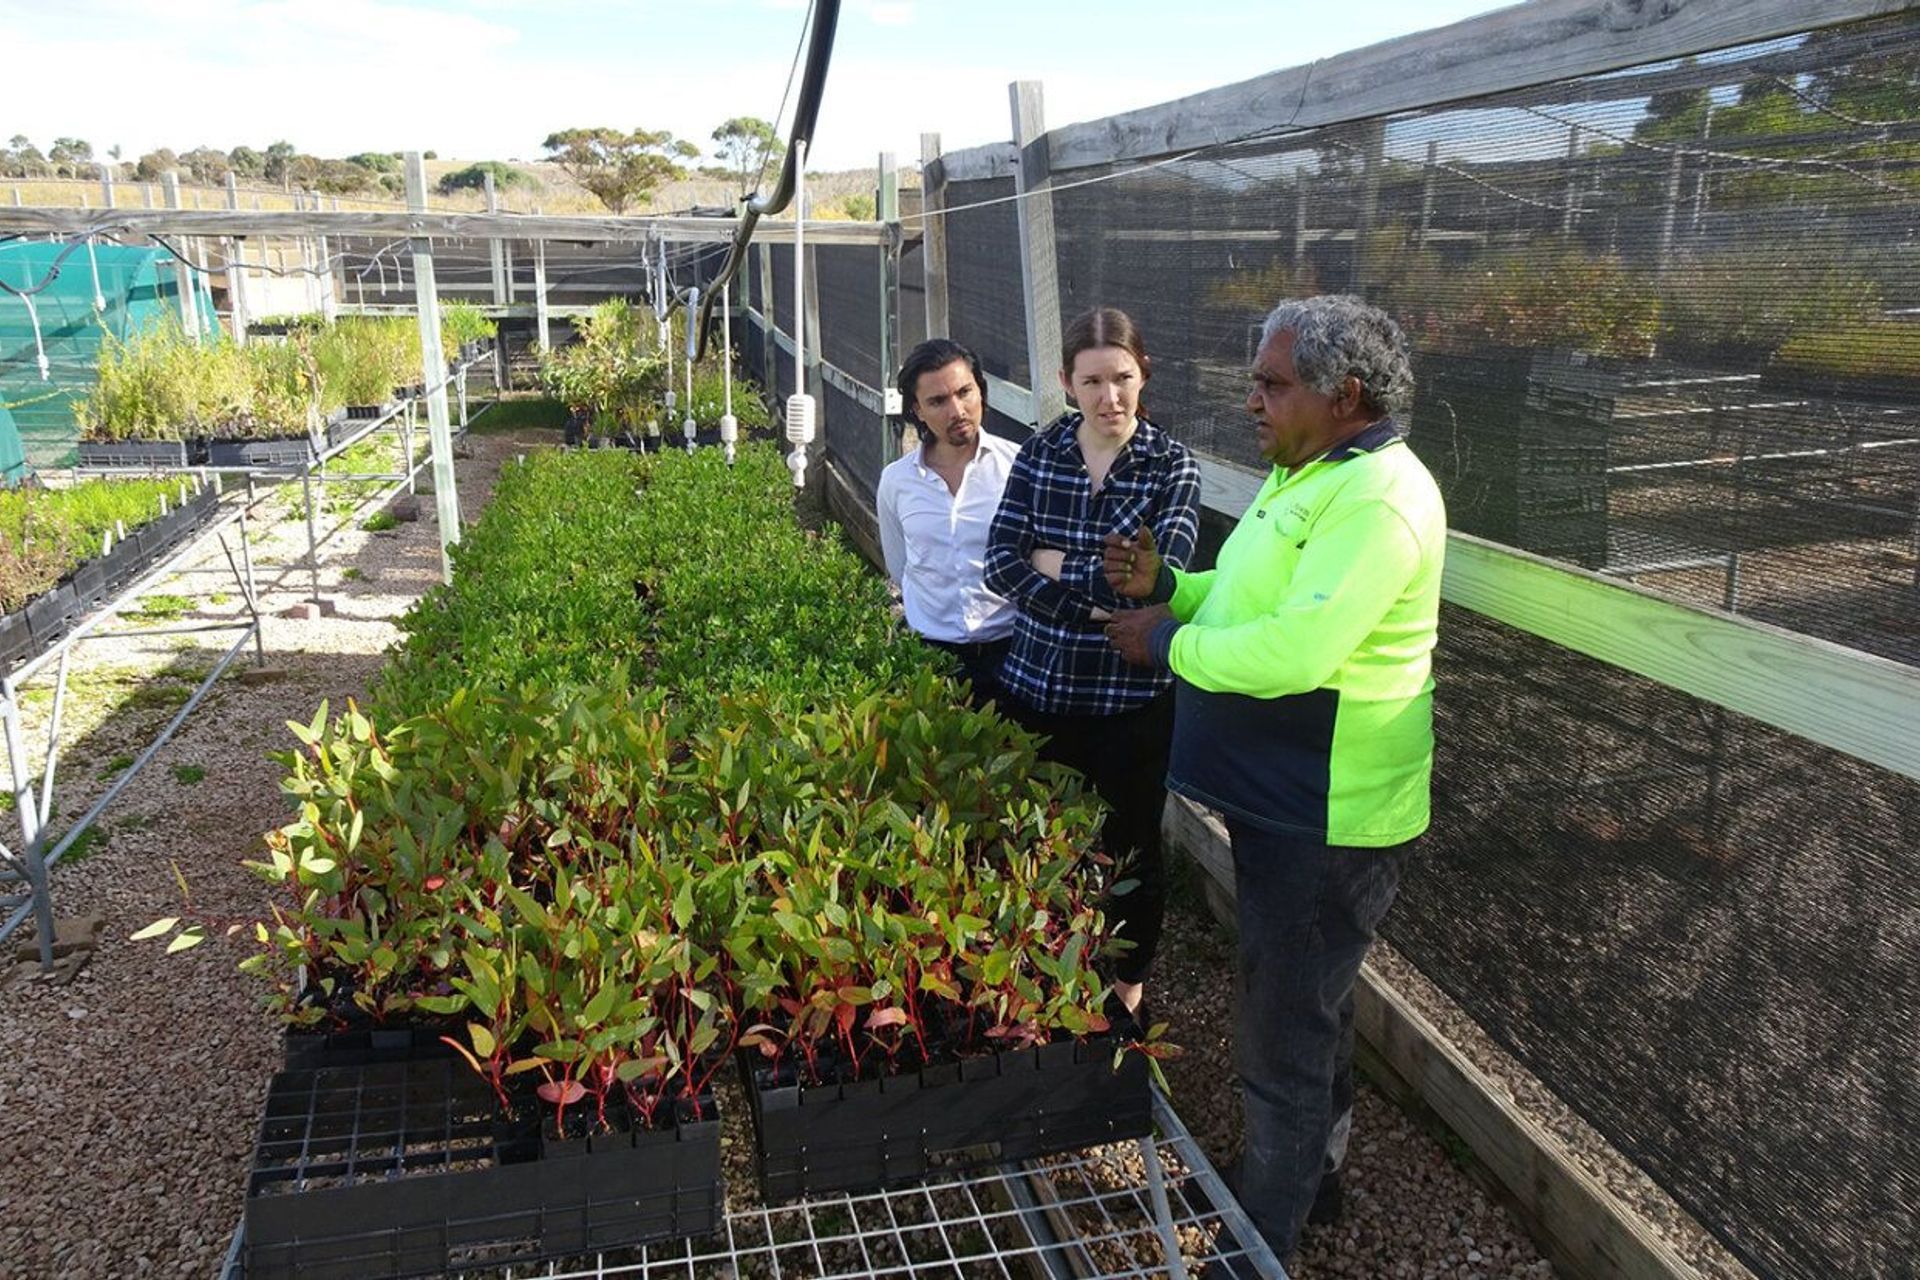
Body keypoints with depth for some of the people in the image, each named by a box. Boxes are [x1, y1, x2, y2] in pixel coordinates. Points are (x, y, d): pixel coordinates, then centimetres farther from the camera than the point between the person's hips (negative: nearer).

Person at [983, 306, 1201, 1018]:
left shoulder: (1172, 466, -7)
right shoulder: (1038, 454, 1)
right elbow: (1000, 564, -8)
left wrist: (1057, 566, -12)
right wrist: (1098, 599, -19)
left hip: (1132, 698, -2)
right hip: (1038, 686, 3)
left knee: (1129, 849, 14)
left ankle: (1128, 988, 38)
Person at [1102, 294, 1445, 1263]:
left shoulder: (1377, 497, -23)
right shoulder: (1306, 473, 10)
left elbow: (1296, 648, -33)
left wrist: (1170, 645, -18)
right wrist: (1166, 584, 2)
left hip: (1325, 819, -10)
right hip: (1280, 795, 10)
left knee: (1284, 1042, 5)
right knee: (1309, 1008, 26)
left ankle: (1260, 1242, 24)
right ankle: (1309, 1178, 46)